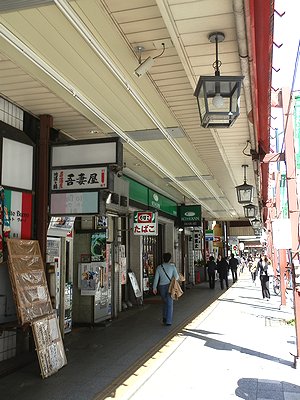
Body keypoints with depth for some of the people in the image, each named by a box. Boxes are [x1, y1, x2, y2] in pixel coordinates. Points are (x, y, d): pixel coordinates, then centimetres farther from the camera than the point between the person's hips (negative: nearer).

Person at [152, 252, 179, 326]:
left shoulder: (159, 267, -1)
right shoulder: (172, 266, -6)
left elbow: (156, 278, -1)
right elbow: (176, 277, -7)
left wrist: (154, 288, 6)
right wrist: (175, 279, 16)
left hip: (162, 286, 3)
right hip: (170, 286, -2)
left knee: (165, 302, 21)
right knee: (169, 303, 2)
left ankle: (164, 318, 23)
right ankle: (168, 321, -2)